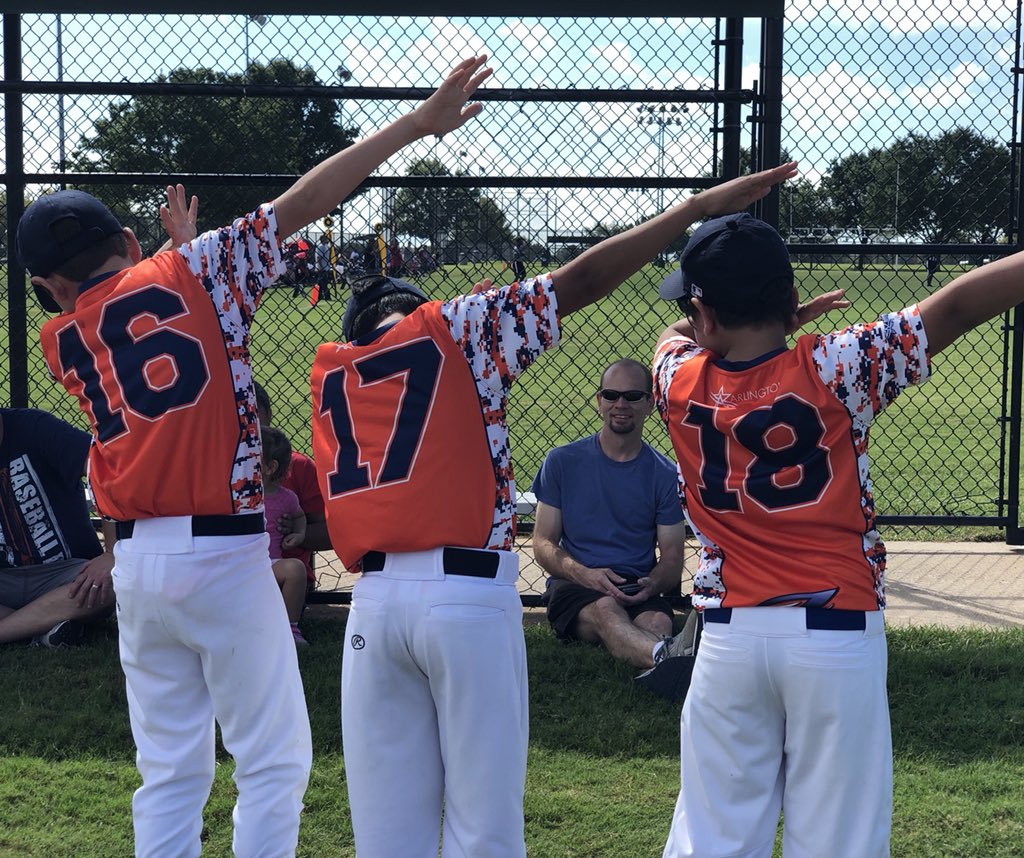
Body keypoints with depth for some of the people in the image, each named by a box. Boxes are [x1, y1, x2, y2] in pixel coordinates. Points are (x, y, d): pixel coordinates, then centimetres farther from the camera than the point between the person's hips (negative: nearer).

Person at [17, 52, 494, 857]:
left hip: (137, 561, 5)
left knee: (170, 772, 13)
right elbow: (303, 202, -6)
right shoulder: (190, 272, -1)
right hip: (223, 554, -5)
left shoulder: (60, 340, 10)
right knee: (275, 760, 5)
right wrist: (416, 124, -5)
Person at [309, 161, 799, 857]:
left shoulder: (329, 370, 15)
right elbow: (584, 280, 2)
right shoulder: (458, 327, 5)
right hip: (470, 597, -4)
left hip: (374, 599, 4)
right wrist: (698, 206, 4)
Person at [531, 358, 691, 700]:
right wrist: (584, 574, -14)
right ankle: (666, 656, -69)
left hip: (638, 590, 2)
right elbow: (543, 544, 8)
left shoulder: (664, 474, 11)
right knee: (606, 610, -38)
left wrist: (651, 585, -15)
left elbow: (672, 558, 10)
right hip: (573, 586, -2)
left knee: (659, 622, -35)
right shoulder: (562, 462, 10)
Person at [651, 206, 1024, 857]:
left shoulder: (679, 383, -1)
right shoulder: (832, 370, -10)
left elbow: (678, 334, 23)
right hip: (838, 638, -2)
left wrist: (752, 320, 18)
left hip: (730, 636, 3)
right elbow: (955, 307, -14)